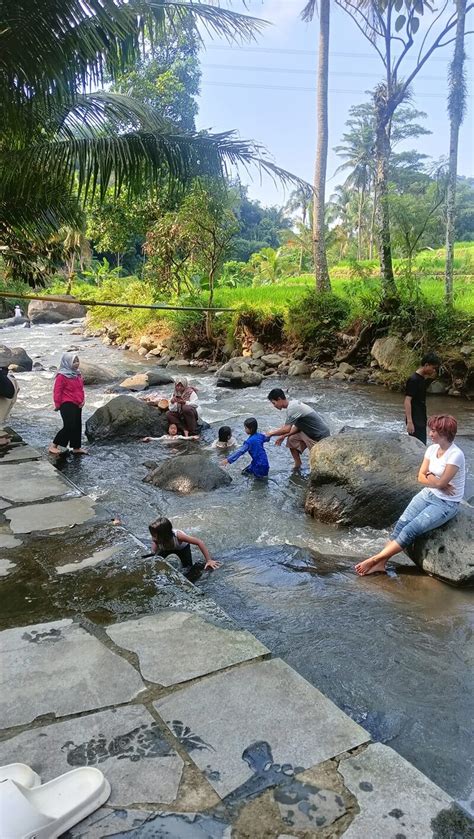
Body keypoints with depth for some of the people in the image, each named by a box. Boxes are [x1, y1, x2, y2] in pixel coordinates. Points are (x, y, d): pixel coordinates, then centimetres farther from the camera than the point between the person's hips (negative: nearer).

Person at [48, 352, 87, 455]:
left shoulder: (77, 374, 12)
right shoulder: (62, 376, -13)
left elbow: (81, 388, 22)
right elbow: (57, 391, -12)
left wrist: (82, 400, 9)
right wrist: (57, 405, -10)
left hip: (77, 405, 8)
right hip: (67, 405, -8)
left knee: (77, 426, 11)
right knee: (69, 426, -15)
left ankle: (76, 448, 22)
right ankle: (53, 446, -7)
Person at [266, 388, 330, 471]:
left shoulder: (292, 408, -25)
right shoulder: (293, 403, 5)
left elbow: (286, 429, -29)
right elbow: (297, 427, 8)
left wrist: (272, 433, -13)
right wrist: (283, 436, 3)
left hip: (320, 436, -10)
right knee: (292, 439, 10)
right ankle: (297, 466, 21)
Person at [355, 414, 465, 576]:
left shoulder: (455, 455, -22)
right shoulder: (432, 449, 2)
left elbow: (440, 482, -22)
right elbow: (421, 477, 2)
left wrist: (429, 476, -3)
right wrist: (436, 481, -14)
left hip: (446, 504, -7)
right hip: (427, 495, 7)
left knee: (411, 530, -17)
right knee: (401, 523, -12)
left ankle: (375, 559, -14)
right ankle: (381, 563, -15)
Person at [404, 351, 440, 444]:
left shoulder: (423, 379, 11)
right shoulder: (413, 380, -16)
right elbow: (407, 402, -21)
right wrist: (409, 422, -26)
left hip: (421, 419, 10)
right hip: (414, 420, -10)